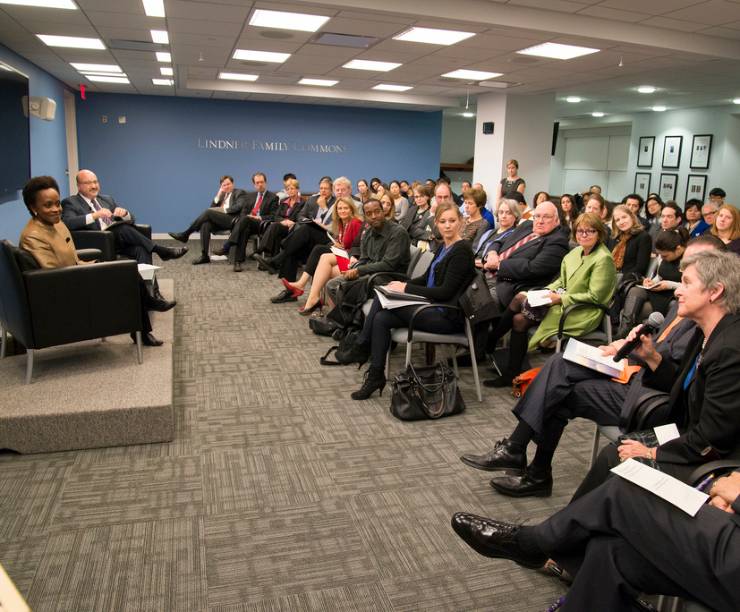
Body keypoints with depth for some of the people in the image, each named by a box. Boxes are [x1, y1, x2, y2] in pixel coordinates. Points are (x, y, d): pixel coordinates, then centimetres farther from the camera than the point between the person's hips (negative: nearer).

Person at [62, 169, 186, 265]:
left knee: (141, 249, -30)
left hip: (120, 240, 5)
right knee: (123, 228, -32)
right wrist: (94, 215, -23)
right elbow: (68, 223, -13)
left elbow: (130, 220, 20)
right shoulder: (70, 203, 8)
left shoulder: (107, 199, 25)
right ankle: (161, 251, -23)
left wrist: (124, 213, -5)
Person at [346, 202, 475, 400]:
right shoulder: (443, 246, 15)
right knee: (381, 319, -13)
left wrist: (406, 288, -13)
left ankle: (362, 347, -1)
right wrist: (402, 283, 2)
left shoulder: (462, 250, -12)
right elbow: (427, 278, 21)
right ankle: (375, 375, -8)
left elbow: (446, 292, -17)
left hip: (447, 316, -8)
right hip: (433, 308, 8)